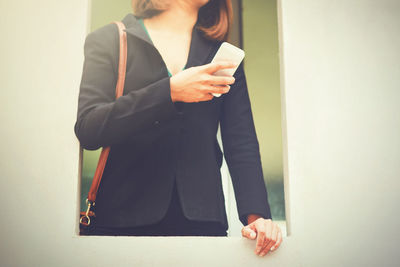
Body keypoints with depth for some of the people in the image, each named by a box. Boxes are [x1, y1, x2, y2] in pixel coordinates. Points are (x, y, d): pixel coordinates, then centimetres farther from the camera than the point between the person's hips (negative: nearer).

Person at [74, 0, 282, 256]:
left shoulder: (222, 54, 13)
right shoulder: (107, 40, 5)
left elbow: (242, 142, 6)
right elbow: (87, 129, -9)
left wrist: (256, 215, -9)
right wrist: (171, 90, -18)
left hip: (203, 217, 2)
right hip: (125, 218, -2)